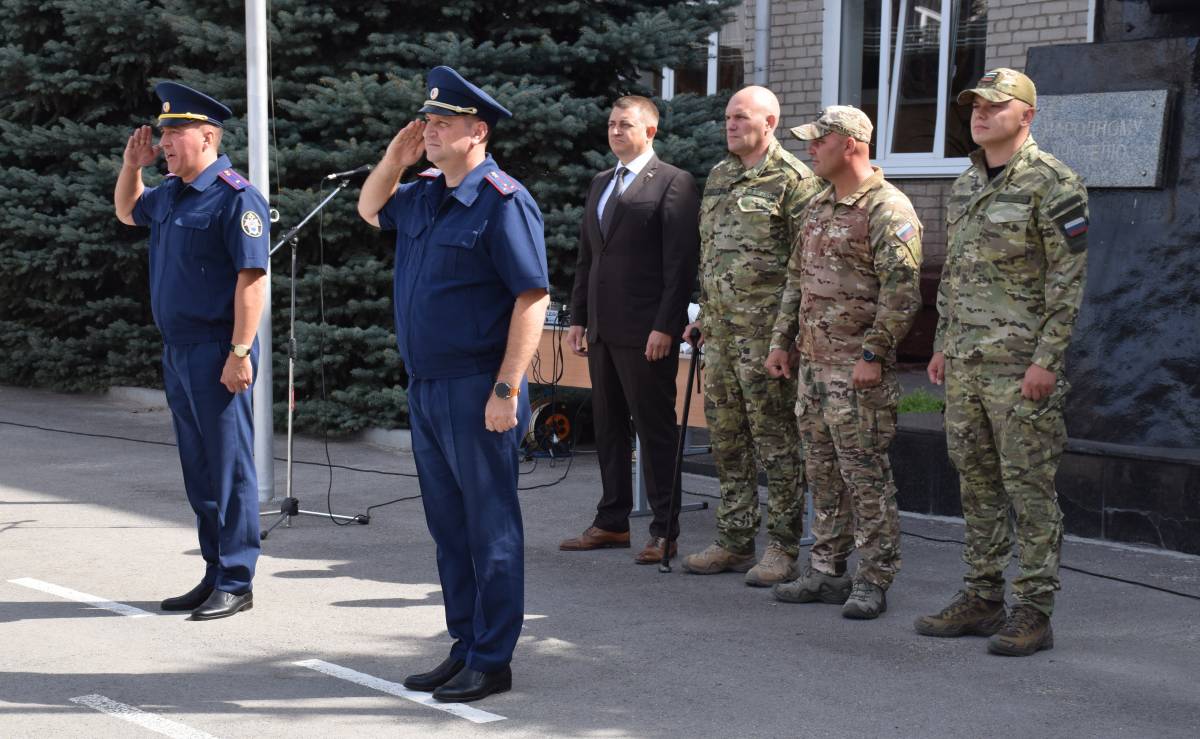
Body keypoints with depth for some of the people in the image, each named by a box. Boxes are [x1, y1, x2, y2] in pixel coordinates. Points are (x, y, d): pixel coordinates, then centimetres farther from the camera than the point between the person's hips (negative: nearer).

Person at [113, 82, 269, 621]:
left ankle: (235, 584, 6)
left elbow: (253, 278, -19)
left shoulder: (235, 197, -14)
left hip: (216, 354, -9)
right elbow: (127, 212, 35)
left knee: (229, 469, -2)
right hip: (177, 350, 9)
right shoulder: (169, 193, 13)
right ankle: (214, 575, 24)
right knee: (198, 470, 14)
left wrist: (239, 353, -23)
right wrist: (131, 165, 17)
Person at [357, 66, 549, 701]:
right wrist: (394, 158, 12)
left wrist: (506, 390, -22)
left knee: (490, 528, 1)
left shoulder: (502, 202, -13)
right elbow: (370, 209, 32)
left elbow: (533, 298, -18)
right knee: (448, 525, 15)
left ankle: (492, 661, 11)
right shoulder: (423, 196, 12)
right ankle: (465, 647, 27)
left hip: (477, 390, -9)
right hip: (424, 388, 9)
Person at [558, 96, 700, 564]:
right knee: (608, 427, 12)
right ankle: (612, 522, 21)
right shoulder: (600, 184, 18)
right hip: (603, 329, 8)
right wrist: (578, 318, 13)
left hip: (646, 331, -8)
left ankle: (664, 530, 6)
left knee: (655, 429, -1)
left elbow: (681, 262, -12)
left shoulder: (673, 184, -6)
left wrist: (665, 327, -17)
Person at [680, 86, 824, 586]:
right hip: (719, 329, 8)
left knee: (776, 440, -3)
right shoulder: (718, 177, 17)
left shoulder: (793, 180, -8)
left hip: (765, 330, -8)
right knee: (726, 437, 12)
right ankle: (734, 542, 21)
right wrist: (702, 316, 20)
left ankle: (783, 548, 5)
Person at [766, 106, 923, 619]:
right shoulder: (818, 207, 16)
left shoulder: (888, 210, -12)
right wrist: (781, 341, 17)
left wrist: (873, 354, -21)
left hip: (858, 367, -9)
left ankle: (873, 581, 4)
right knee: (823, 471, 13)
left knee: (865, 473, -4)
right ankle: (826, 571, 22)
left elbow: (902, 292, -17)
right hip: (812, 363, 9)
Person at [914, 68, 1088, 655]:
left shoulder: (1052, 183, -8)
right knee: (976, 481, 12)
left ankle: (1033, 611, 4)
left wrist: (1046, 359, -17)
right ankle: (982, 598, 22)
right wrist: (942, 344, 16)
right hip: (965, 364, 8)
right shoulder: (964, 186, 15)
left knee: (1029, 486, -3)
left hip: (1021, 364, -8)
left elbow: (1070, 278, -12)